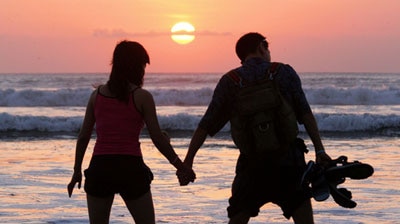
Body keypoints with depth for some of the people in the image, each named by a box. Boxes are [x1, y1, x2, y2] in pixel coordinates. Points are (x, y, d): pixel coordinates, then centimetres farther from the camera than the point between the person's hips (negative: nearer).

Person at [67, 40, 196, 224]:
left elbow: (83, 137, 10)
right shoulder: (142, 97, -2)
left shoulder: (97, 95, 8)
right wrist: (181, 166, 4)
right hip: (130, 169, -3)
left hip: (99, 167, 3)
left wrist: (77, 171, 19)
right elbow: (158, 138, -5)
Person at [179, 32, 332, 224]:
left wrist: (188, 160, 9)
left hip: (252, 164, 1)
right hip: (289, 160, -1)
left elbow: (206, 125, 5)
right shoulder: (285, 73, 4)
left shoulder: (230, 81, 6)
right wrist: (319, 150, -8)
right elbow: (305, 114, -5)